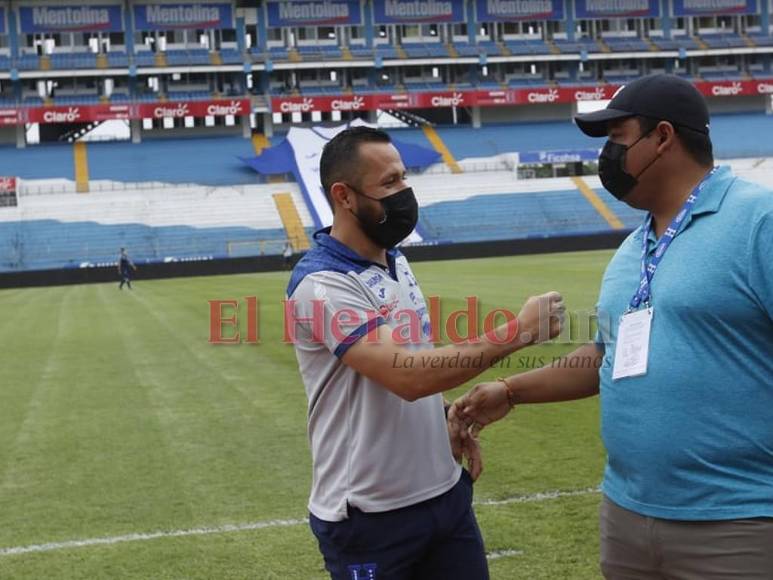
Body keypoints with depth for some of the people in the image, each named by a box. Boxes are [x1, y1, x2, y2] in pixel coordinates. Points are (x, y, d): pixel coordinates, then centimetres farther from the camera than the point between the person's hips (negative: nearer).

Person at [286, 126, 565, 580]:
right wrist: (516, 333, -28)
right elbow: (407, 374, -30)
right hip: (369, 516, -7)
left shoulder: (397, 262, 9)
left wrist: (447, 421, 8)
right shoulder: (322, 284, -20)